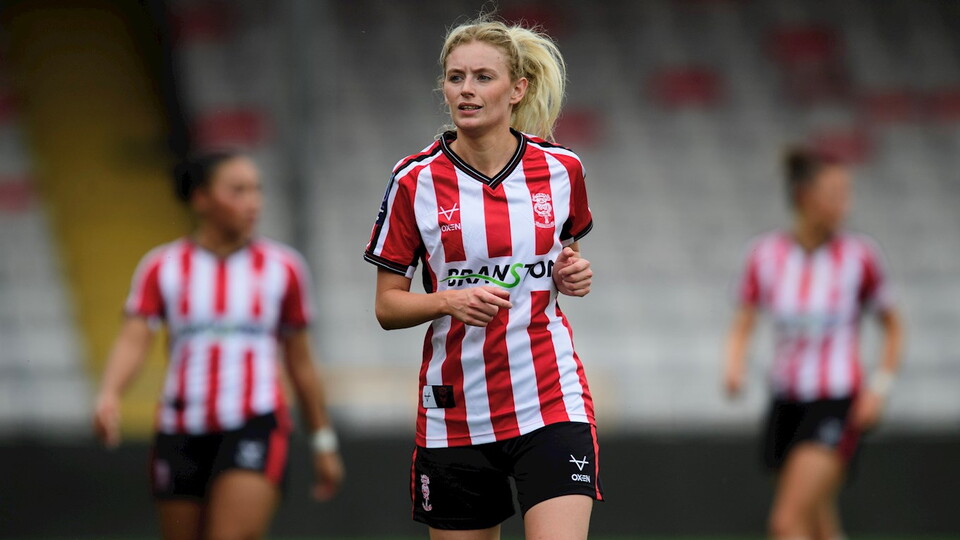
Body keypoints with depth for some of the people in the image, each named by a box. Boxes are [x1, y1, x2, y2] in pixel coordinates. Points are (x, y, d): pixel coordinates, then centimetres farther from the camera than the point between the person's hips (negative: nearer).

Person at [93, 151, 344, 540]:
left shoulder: (282, 267, 6)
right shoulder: (162, 267, 4)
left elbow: (300, 361, 13)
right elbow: (133, 340, -8)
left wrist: (324, 441, 16)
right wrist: (109, 397, -28)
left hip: (255, 425, -2)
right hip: (181, 434, 2)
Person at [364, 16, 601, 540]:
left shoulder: (560, 168, 2)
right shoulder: (415, 180, -3)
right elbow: (387, 306, 1)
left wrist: (573, 272, -1)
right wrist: (450, 301, -19)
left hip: (552, 403, 0)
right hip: (455, 413, 0)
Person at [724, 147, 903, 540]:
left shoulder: (859, 254, -5)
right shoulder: (766, 254, 0)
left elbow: (892, 326, 7)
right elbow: (742, 325, 6)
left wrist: (879, 387, -4)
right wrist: (734, 367, -14)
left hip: (838, 405, -4)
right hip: (787, 401, 4)